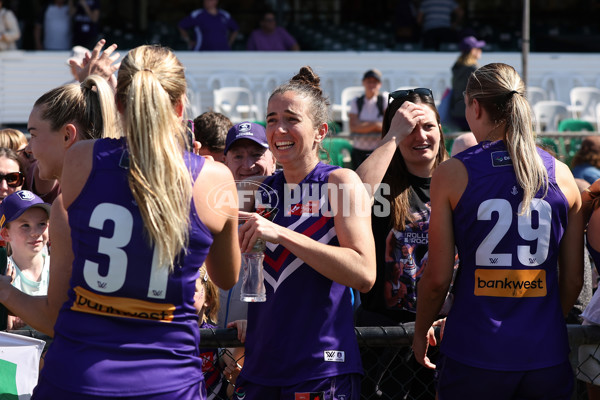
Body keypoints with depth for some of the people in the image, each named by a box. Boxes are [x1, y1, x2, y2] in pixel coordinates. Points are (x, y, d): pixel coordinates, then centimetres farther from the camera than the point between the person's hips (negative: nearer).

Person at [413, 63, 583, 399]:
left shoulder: (452, 174, -5)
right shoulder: (562, 175, 2)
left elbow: (437, 277, -5)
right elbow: (574, 278, 7)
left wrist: (421, 330, 13)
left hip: (474, 353, -2)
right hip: (547, 356, 2)